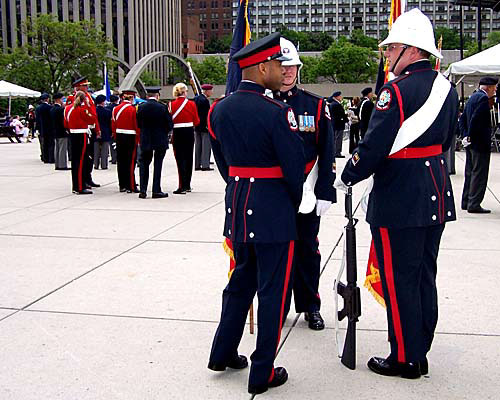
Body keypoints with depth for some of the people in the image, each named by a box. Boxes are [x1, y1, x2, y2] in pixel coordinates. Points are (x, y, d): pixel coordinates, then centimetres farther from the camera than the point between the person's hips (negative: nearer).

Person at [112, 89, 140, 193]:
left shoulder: (116, 109, 5)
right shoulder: (133, 109, -12)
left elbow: (113, 125, 10)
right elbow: (137, 126, -12)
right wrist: (139, 139, -3)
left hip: (119, 137, 6)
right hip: (130, 138, -6)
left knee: (121, 162, 10)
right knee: (131, 162, -3)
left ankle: (122, 185, 17)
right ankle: (131, 187, -2)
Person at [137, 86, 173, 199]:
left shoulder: (141, 107, -4)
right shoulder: (163, 107, -11)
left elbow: (138, 124, 4)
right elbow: (170, 125, -7)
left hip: (145, 140, 2)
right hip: (160, 140, -2)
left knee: (144, 164, 12)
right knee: (158, 164, 5)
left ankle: (143, 191, 7)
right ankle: (156, 191, 5)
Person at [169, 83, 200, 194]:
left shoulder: (171, 105, -6)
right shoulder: (191, 104, -4)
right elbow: (196, 122, 1)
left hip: (177, 133, -1)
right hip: (189, 132, 1)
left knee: (180, 159, 0)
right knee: (188, 158, 12)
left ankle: (182, 186, -7)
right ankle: (187, 185, 20)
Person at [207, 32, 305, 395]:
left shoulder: (218, 109, 3)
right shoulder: (276, 112, -17)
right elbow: (295, 166, -13)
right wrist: (293, 203, 4)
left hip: (237, 208, 7)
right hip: (274, 212, -7)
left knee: (241, 281, 23)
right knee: (273, 291, 5)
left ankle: (223, 353, 33)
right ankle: (263, 374, 14)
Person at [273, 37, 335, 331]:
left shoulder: (317, 105, 2)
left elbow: (326, 153, 0)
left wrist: (325, 193, -6)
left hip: (306, 194, 0)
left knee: (307, 249, 9)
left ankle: (311, 307, 23)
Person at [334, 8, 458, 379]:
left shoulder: (397, 90, -18)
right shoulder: (448, 89, 8)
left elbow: (374, 147, -18)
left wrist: (346, 178, -4)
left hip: (399, 203, -8)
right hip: (437, 198, 8)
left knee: (399, 280, 3)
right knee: (425, 277, 15)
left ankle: (405, 358, 13)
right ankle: (420, 353, 27)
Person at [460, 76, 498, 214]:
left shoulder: (472, 97, 15)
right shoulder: (483, 98, -15)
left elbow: (462, 118, 16)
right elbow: (475, 119, -24)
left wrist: (465, 134, 9)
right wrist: (470, 136, -14)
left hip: (471, 143, 10)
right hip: (480, 143, -10)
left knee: (470, 173, 15)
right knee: (479, 175, -6)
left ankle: (466, 202, 21)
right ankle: (474, 204, -5)